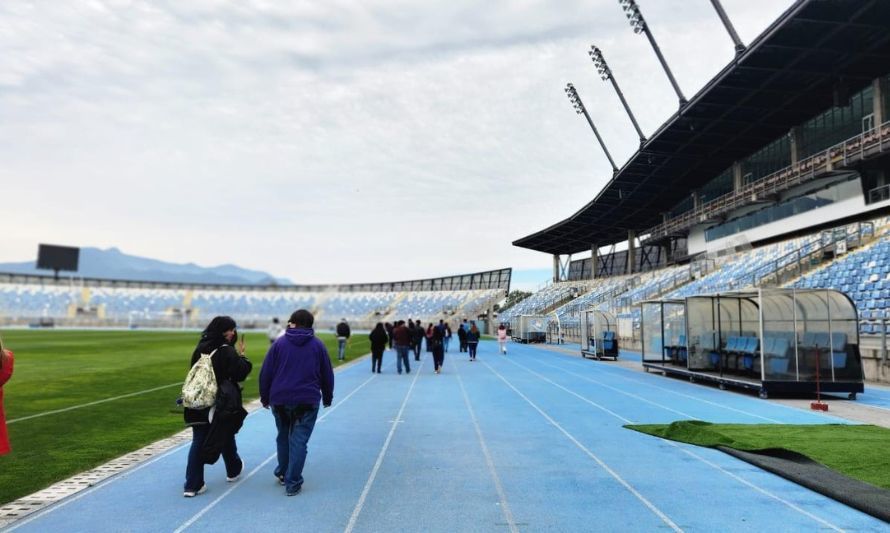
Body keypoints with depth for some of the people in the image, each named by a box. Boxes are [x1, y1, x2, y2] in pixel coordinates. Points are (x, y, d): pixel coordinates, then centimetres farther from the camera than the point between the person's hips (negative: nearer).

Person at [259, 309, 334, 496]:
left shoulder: (279, 343, 3)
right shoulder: (318, 345, 3)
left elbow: (266, 373, 2)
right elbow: (327, 375, 8)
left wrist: (265, 397, 11)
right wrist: (327, 397, 19)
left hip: (280, 400, 2)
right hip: (307, 401, -2)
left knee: (283, 437, 20)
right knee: (299, 441, 1)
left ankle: (282, 473, 33)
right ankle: (292, 483, 1)